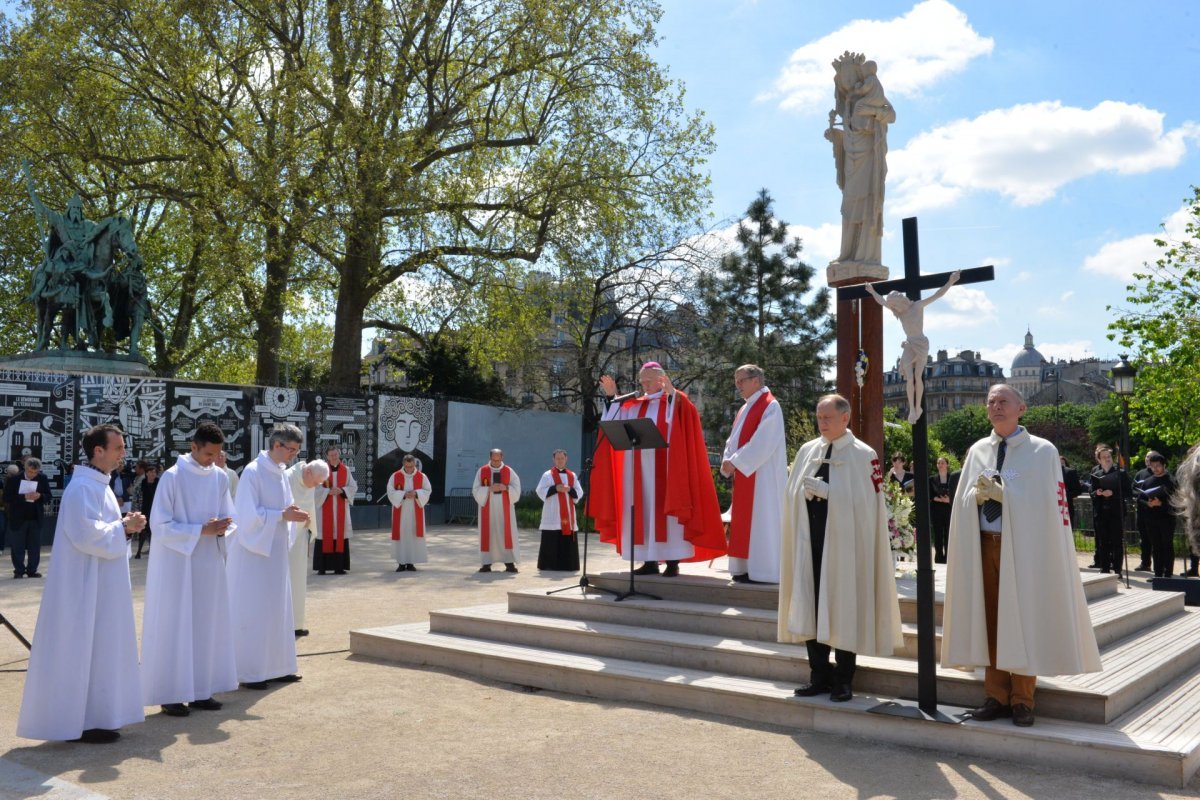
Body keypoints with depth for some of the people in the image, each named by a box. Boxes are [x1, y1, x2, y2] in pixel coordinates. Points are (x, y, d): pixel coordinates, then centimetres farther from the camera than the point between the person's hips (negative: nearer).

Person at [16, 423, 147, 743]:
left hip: (101, 587, 10)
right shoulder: (83, 488, -18)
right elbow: (87, 536, -25)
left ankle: (93, 717, 23)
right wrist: (123, 528, -13)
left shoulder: (99, 485, 13)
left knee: (98, 650, 15)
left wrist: (124, 526, 2)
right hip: (85, 587, -10)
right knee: (81, 650, -2)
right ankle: (78, 723, 7)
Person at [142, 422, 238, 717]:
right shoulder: (172, 477, -11)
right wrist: (201, 530, -19)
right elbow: (160, 524, -12)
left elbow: (228, 516, 11)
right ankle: (170, 695, 8)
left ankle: (200, 690, 19)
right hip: (177, 563, -5)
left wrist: (222, 527, -12)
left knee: (207, 625, 9)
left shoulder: (219, 477, 3)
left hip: (210, 563, 5)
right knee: (174, 627, 0)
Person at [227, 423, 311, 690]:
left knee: (277, 609, 12)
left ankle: (275, 667, 21)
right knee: (252, 611, -1)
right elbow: (248, 515, -20)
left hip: (275, 551, 8)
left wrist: (292, 514, -3)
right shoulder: (253, 472, -14)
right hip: (254, 552, -8)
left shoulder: (281, 473, 9)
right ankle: (249, 672, 7)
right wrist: (283, 515, -21)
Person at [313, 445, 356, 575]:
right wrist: (328, 491, -19)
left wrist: (342, 490, -12)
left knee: (341, 536, 1)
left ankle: (339, 566, 5)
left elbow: (353, 487, 4)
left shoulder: (346, 470, 8)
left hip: (341, 508, 2)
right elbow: (316, 487, -5)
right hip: (325, 507, -2)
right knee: (325, 536, -4)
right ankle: (322, 567, 0)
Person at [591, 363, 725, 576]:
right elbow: (617, 420, 12)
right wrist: (611, 396, 3)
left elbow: (688, 413, -19)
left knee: (666, 510, -7)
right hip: (641, 469, 6)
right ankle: (650, 561, 10)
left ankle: (673, 562, -4)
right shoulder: (636, 406, 15)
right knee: (644, 512, 5)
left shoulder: (676, 402, 0)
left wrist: (672, 393, -30)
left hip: (664, 467, -5)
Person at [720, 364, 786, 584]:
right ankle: (748, 568, 15)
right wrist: (728, 462, -3)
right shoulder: (745, 408, 17)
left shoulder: (770, 406, -11)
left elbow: (762, 443, -19)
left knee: (760, 521, -6)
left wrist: (735, 462, -17)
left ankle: (761, 570, -2)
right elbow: (733, 440, 15)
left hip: (761, 475, -9)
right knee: (744, 521, 9)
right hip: (744, 475, 9)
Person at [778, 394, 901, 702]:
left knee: (843, 608, 2)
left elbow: (866, 501, -10)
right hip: (810, 541, 4)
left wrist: (825, 490, -16)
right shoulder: (807, 451, 11)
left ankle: (843, 680, 15)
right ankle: (820, 675, 19)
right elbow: (793, 495, 13)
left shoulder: (864, 455, -3)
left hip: (844, 543, -4)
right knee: (810, 607, 6)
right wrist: (806, 491, -8)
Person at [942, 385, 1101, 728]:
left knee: (1023, 620, 1)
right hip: (984, 544, 4)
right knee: (989, 620, 7)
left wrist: (1002, 492, -19)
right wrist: (978, 494, -12)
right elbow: (962, 502, 8)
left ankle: (1022, 700, 14)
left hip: (1024, 546, -4)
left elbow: (1045, 504, -11)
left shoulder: (1042, 451, -2)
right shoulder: (977, 451, 10)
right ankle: (997, 696, 18)